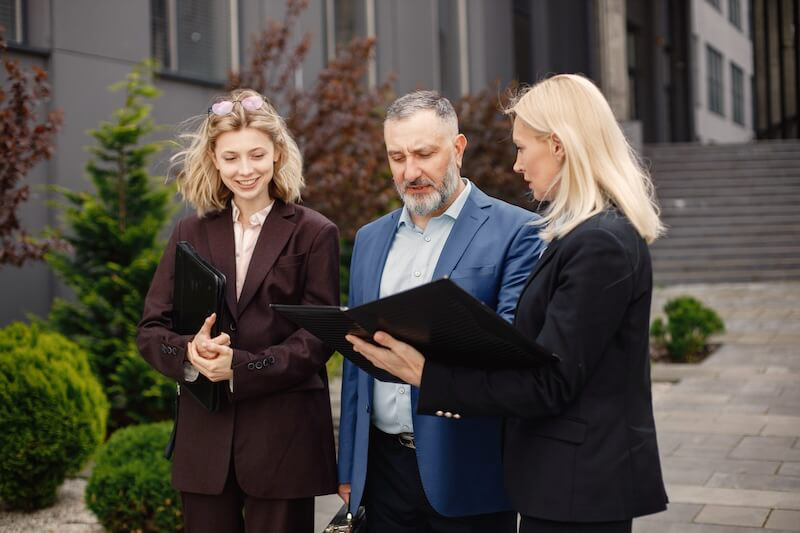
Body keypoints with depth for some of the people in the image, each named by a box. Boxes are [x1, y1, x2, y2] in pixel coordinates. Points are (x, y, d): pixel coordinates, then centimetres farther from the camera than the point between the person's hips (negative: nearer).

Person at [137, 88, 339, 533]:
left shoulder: (314, 233, 0)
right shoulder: (190, 233, 9)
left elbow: (317, 338, -6)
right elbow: (150, 331, 5)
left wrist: (240, 366, -20)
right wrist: (189, 352, -17)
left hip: (284, 437, -3)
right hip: (204, 437, 3)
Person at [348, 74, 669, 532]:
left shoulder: (601, 244, -21)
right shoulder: (600, 233, 9)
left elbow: (549, 384, -21)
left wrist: (426, 375, -21)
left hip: (579, 483, -9)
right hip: (575, 476, 9)